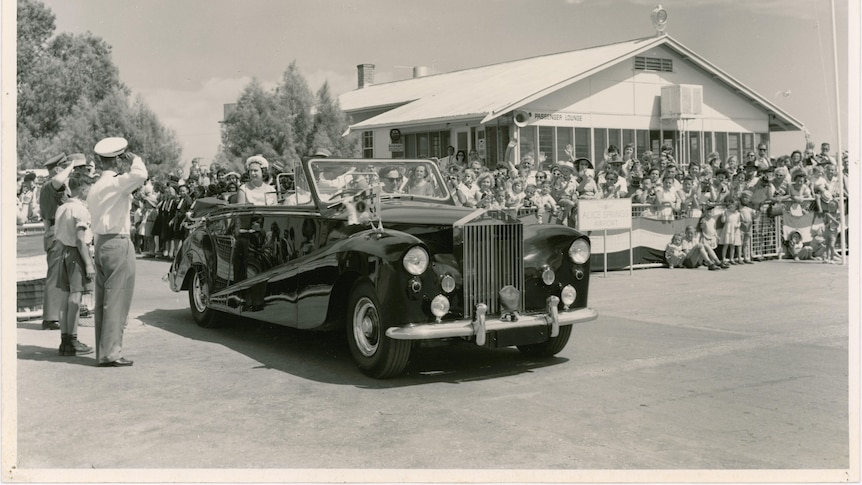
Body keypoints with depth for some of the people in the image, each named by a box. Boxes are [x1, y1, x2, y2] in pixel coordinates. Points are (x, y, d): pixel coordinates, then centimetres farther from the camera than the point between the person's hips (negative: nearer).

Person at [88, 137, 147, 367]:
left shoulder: (97, 186, 15)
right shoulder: (114, 183, -14)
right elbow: (140, 175, -30)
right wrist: (135, 159, -12)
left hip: (101, 243, 9)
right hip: (118, 244, -9)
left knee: (103, 300, 12)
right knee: (117, 300, -5)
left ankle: (103, 351, 17)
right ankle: (110, 353, -3)